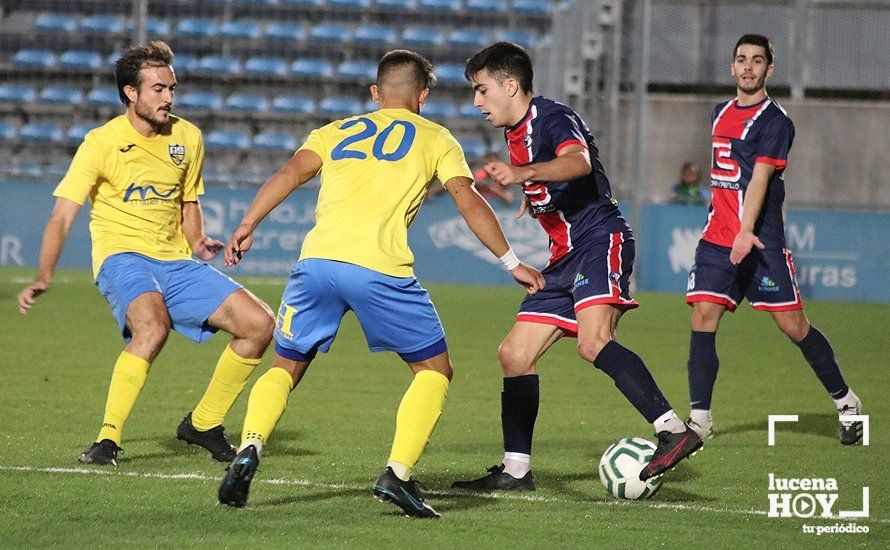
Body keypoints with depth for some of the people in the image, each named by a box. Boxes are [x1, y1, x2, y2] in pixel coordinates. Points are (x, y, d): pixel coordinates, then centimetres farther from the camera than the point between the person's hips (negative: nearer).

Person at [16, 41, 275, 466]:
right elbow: (63, 216, -11)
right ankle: (107, 439, -30)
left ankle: (203, 424, 10)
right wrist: (44, 277, -24)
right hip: (122, 256, -6)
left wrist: (196, 244, 3)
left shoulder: (187, 138, 7)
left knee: (259, 324, -7)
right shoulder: (102, 143, -9)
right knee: (153, 324, -38)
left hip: (176, 262, 6)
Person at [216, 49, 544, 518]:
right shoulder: (435, 139, 19)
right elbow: (469, 202, 9)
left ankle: (249, 449, -8)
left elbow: (291, 173, 9)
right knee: (434, 370, 13)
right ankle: (397, 475, -3)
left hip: (316, 262, 3)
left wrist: (247, 227, 3)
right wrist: (512, 263, 14)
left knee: (285, 369, 19)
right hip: (380, 268, -3)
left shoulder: (335, 132, 26)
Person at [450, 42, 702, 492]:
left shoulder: (551, 118, -11)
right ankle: (515, 469, 14)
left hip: (600, 239, -10)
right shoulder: (515, 134, 18)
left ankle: (674, 431, -37)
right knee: (514, 355, 6)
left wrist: (524, 173, -49)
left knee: (593, 342, -31)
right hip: (564, 260, 10)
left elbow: (579, 163, -35)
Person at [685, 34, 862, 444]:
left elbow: (759, 179, -20)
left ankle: (846, 402, 17)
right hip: (717, 236, 6)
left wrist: (747, 232, -31)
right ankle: (699, 419, -8)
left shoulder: (775, 121, -8)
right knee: (703, 315, -9)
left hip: (761, 241, -6)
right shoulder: (721, 114, 14)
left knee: (792, 324, -1)